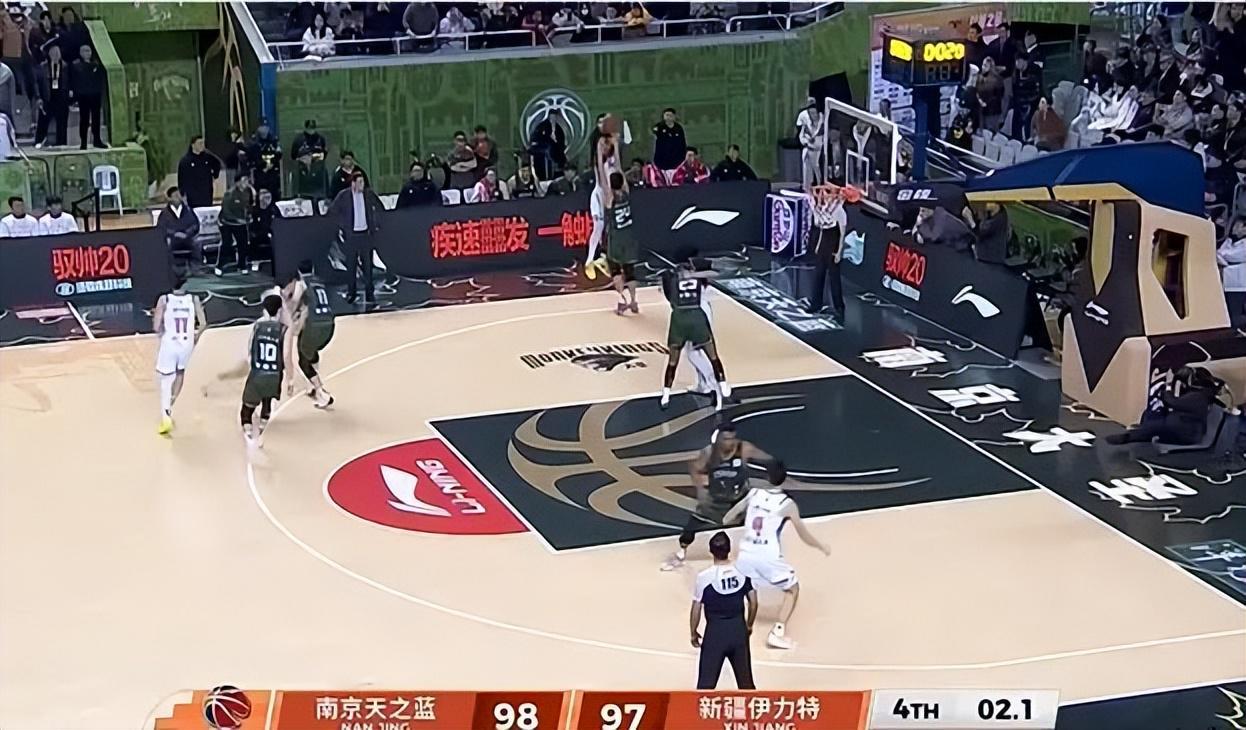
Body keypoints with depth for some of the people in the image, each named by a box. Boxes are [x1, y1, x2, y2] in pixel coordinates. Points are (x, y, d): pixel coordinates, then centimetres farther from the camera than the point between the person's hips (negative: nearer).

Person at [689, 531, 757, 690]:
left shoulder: (704, 576, -14)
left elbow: (696, 609, -7)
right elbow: (753, 602, 1)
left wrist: (694, 633, 8)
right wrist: (749, 625, 17)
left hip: (715, 631, -3)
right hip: (738, 629, 3)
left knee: (706, 684, 2)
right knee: (745, 679, 20)